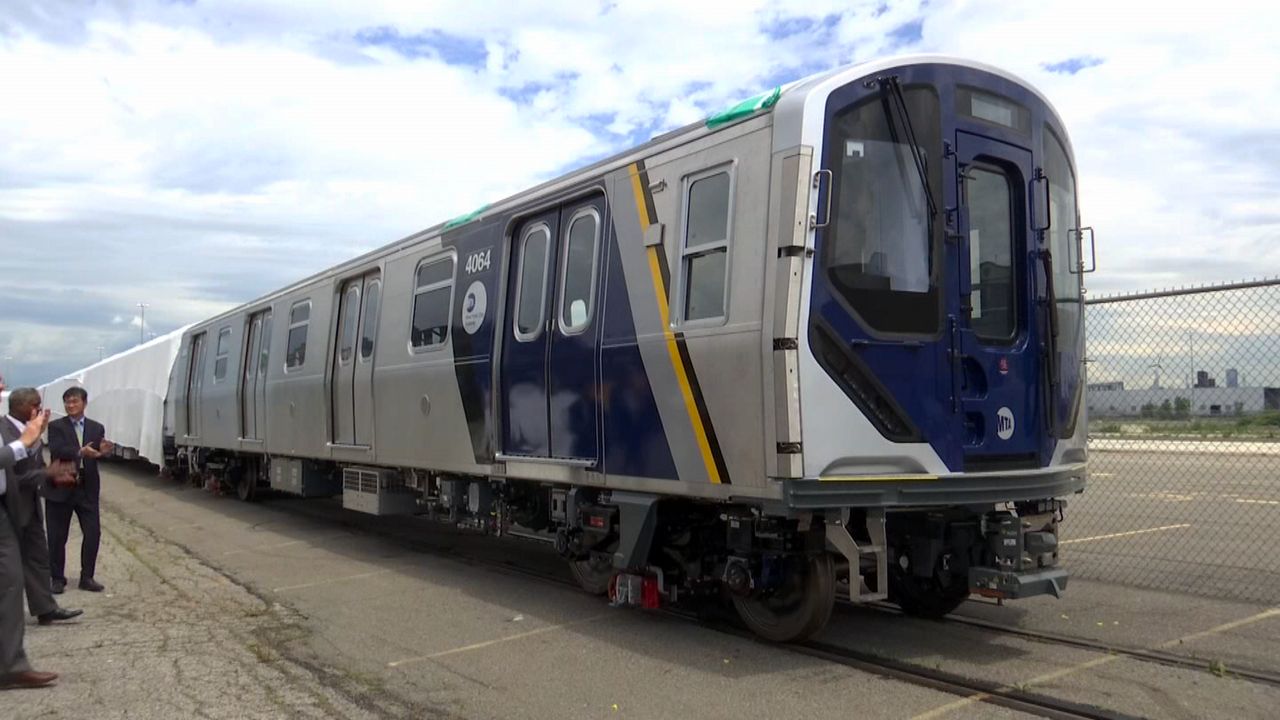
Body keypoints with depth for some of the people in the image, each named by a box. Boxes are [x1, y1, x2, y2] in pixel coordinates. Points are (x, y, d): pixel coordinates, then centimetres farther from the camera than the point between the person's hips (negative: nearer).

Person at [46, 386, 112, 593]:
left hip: (87, 489, 3)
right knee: (57, 536, 6)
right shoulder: (56, 426, -2)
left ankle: (87, 577, 12)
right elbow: (56, 451, -19)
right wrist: (80, 452, -35)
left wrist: (102, 451, -25)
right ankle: (57, 578, 17)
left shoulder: (97, 428, 8)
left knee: (93, 533, 1)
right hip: (60, 487, -2)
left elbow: (97, 455, -1)